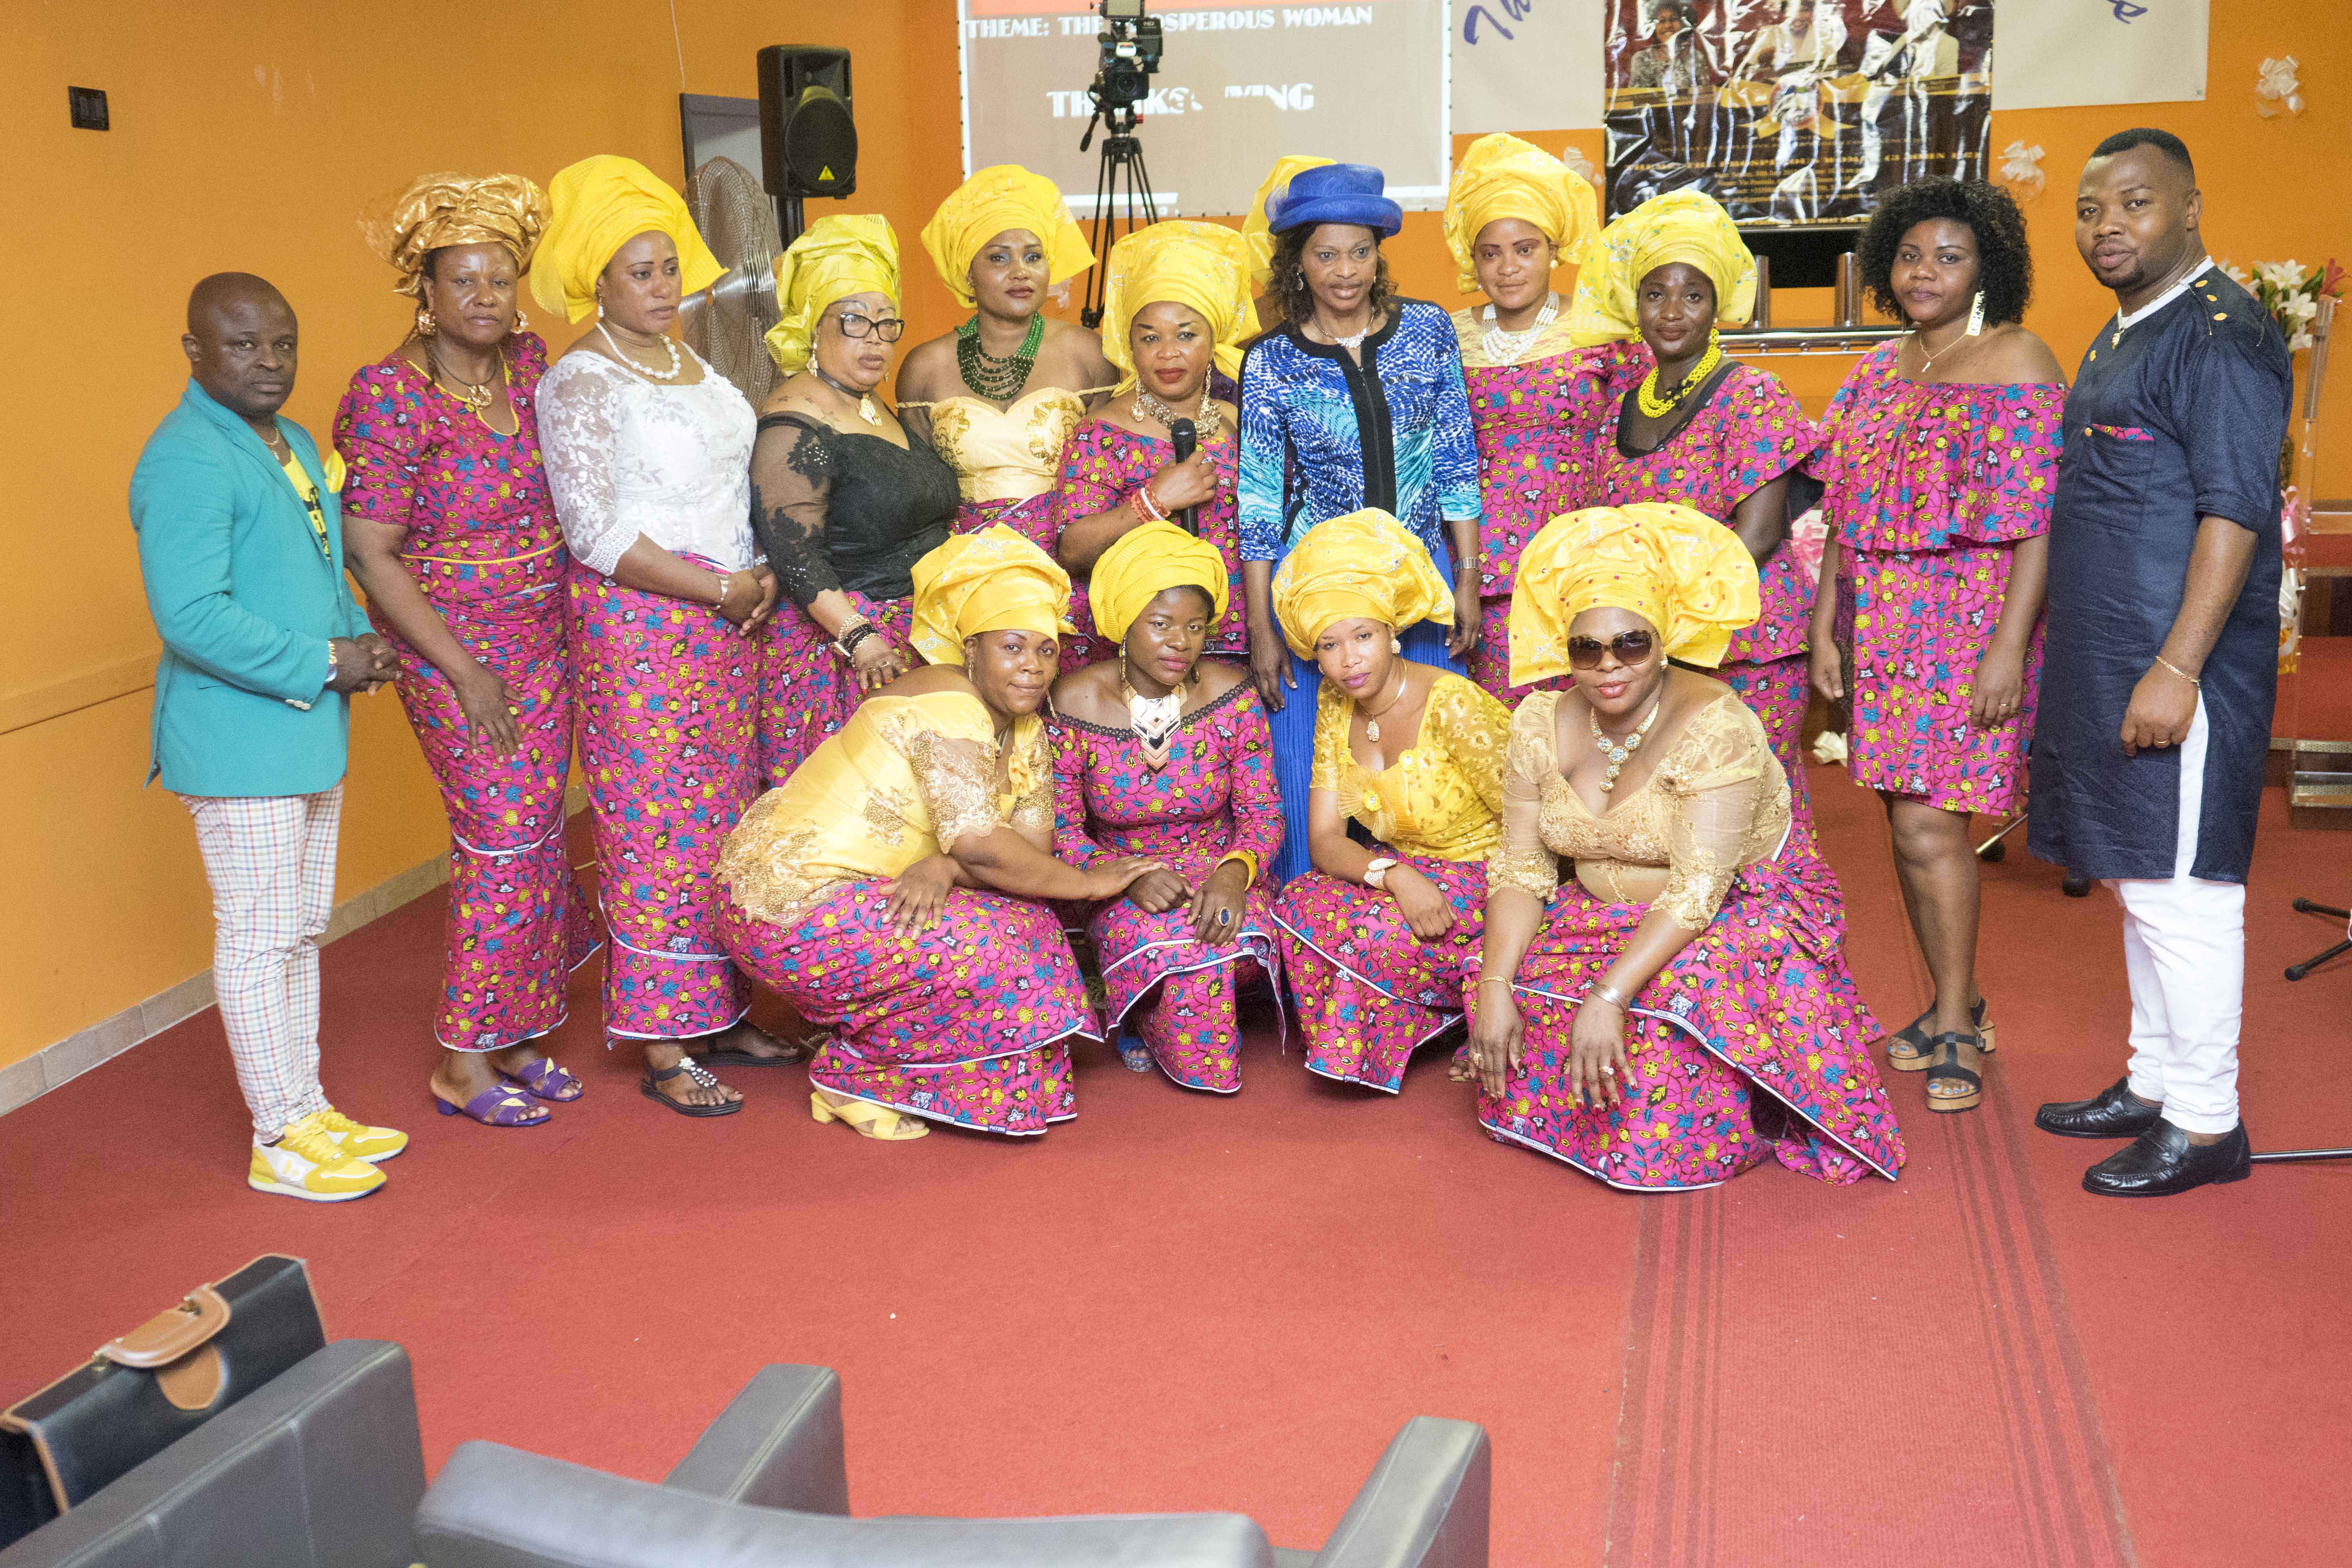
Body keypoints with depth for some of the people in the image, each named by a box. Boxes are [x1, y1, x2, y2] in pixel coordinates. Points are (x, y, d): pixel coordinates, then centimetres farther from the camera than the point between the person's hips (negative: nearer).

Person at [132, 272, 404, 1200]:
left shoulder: (294, 444, 13)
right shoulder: (185, 461, -17)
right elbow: (191, 616, -24)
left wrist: (361, 639, 4)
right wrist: (322, 666, -19)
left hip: (308, 732, 10)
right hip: (238, 743, -9)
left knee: (302, 931, 17)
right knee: (259, 940, 0)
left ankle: (308, 1111, 29)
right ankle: (280, 1142, 11)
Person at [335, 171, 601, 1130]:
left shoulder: (527, 362, 4)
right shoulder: (388, 398, -15)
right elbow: (370, 556, -15)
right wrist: (464, 673, -16)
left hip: (543, 637, 6)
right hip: (454, 646, -6)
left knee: (536, 834, 10)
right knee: (504, 839, -5)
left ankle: (511, 1035, 24)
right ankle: (463, 1063, 8)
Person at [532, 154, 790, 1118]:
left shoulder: (693, 366, 14)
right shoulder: (578, 383, -8)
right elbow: (596, 534, -14)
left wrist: (767, 575, 4)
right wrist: (721, 589, -13)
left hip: (729, 615, 7)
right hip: (637, 624, -7)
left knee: (726, 815, 9)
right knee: (657, 823, -3)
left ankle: (720, 1013, 19)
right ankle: (664, 1048, 5)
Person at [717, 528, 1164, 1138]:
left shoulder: (1025, 729, 8)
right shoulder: (949, 708, -21)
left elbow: (1032, 845, -2)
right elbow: (977, 843, -29)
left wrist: (941, 867, -21)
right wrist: (1085, 882, -17)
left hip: (859, 889, 9)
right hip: (794, 909, -9)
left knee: (1026, 919, 1)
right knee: (989, 951, -20)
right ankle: (851, 1077, -2)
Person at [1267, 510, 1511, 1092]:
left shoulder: (1452, 706, -20)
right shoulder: (1336, 708, -1)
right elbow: (1324, 839, -5)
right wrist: (1396, 876, -25)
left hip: (1489, 876, -5)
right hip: (1406, 873, 6)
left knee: (1371, 932, -31)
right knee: (1298, 909, -22)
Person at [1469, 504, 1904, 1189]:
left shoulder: (1714, 725, -23)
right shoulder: (1542, 722, -5)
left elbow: (1698, 890, -29)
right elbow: (1522, 867, -5)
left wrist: (1608, 997, -38)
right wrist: (1494, 989, -19)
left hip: (1741, 913, -5)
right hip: (1611, 919, 5)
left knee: (1673, 1000, -34)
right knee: (1515, 990, -18)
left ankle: (1741, 1129, -6)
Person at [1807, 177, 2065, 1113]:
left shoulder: (2017, 365, -6)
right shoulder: (1878, 372, 14)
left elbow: (2038, 522, -12)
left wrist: (2009, 649, -19)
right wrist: (1825, 627, 9)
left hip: (1971, 628, -6)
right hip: (1884, 628, 6)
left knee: (1929, 824, -9)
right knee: (1913, 824, 10)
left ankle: (1954, 1031, 4)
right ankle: (1956, 1005, 25)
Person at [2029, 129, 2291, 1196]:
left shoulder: (2221, 334, -12)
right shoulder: (2124, 334, 17)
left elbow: (2234, 511, -19)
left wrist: (2175, 669, -24)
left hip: (2177, 665, -10)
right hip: (2105, 662, 10)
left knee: (2178, 889, -4)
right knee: (2137, 881, 16)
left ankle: (2205, 1123, 7)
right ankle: (2153, 1084, 28)